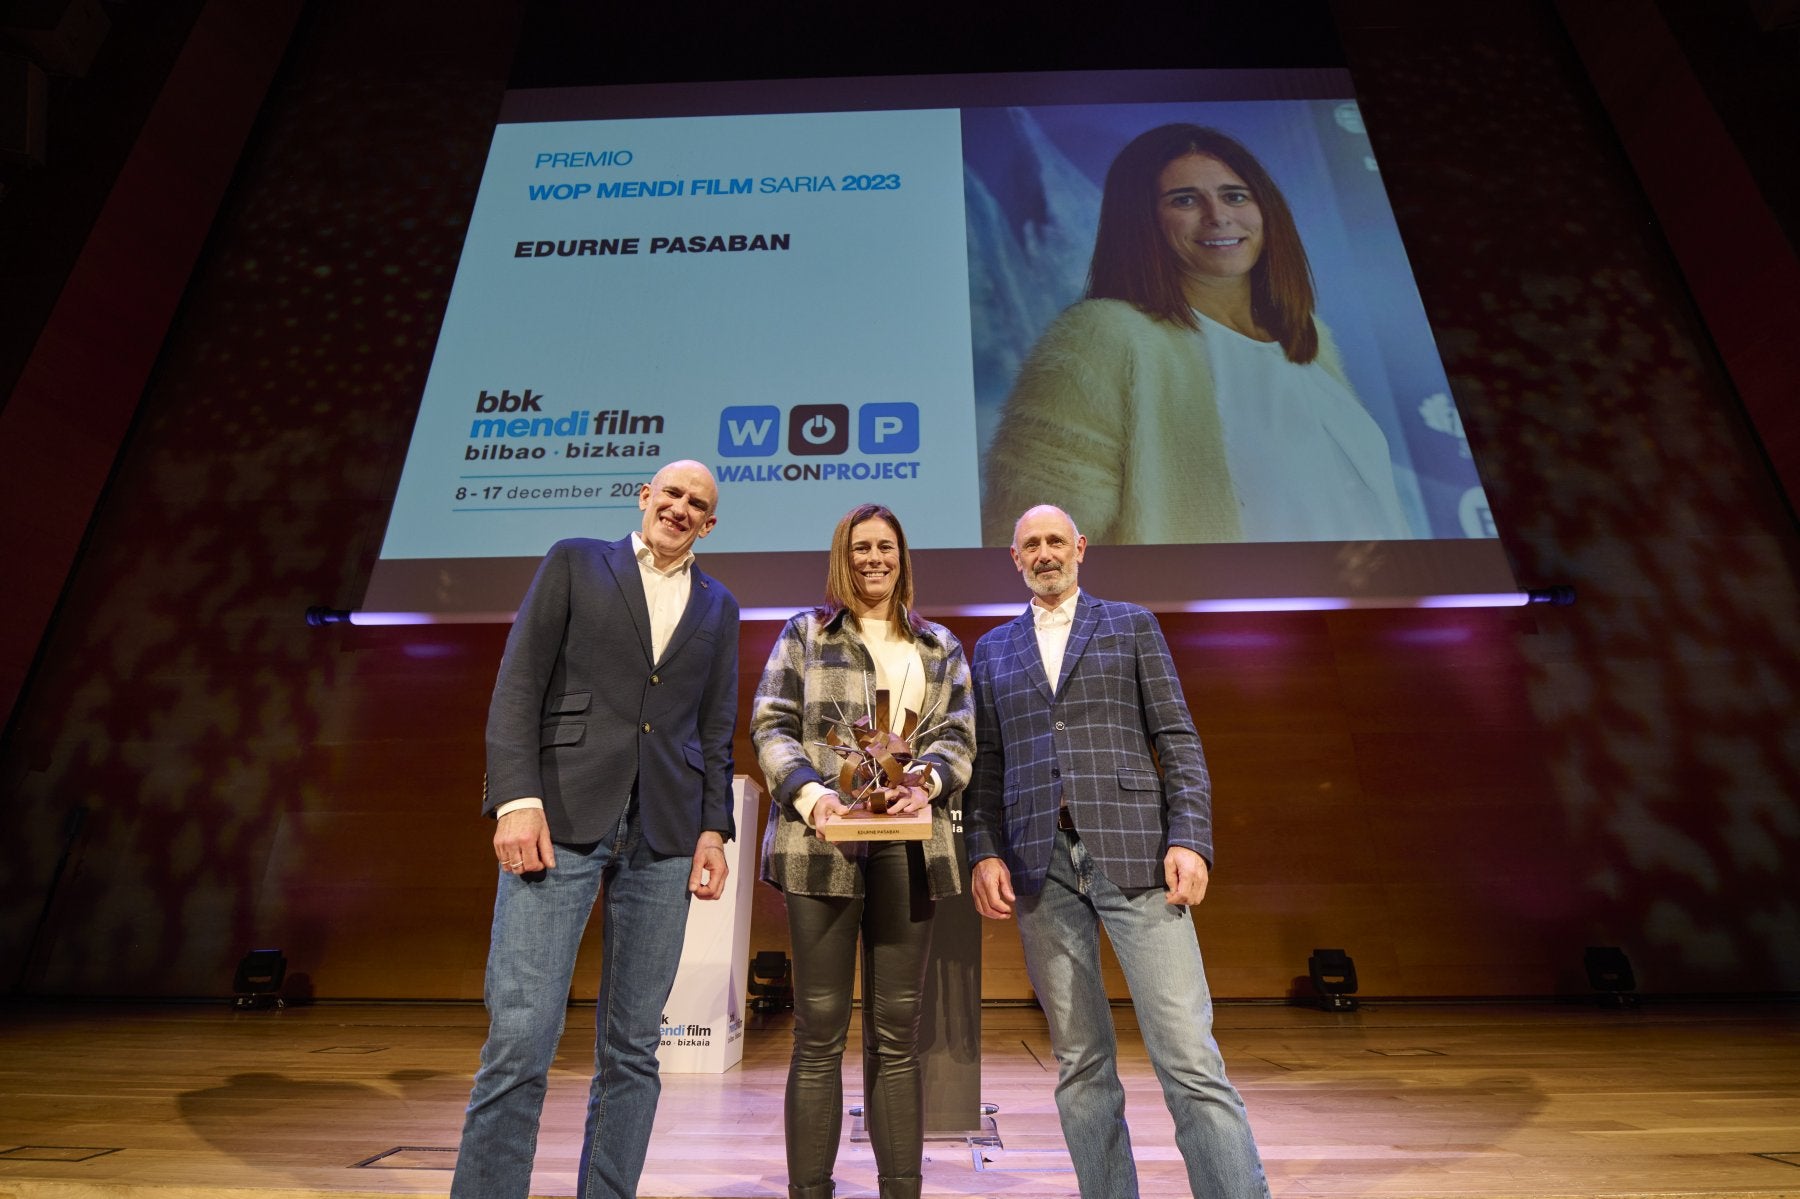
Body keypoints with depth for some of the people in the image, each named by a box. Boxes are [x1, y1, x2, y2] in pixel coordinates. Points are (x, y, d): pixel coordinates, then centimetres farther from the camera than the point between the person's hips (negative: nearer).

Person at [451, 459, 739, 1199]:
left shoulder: (718, 608, 16)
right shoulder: (574, 562, 8)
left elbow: (717, 729, 13)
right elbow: (518, 686, 0)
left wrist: (714, 828, 3)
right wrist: (517, 799, -10)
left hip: (664, 835, 3)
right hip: (561, 818, -2)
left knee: (632, 1048, 9)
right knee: (521, 1036, -4)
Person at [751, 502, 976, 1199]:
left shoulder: (941, 647, 16)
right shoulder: (804, 633, 11)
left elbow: (957, 736, 8)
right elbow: (770, 726, 2)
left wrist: (924, 783, -13)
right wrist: (811, 793, -15)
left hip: (907, 843, 2)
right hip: (822, 840, -2)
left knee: (897, 1032, 9)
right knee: (820, 1031, 4)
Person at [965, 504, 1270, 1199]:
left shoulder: (1131, 625, 11)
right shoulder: (993, 650, 16)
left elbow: (1177, 739, 5)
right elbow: (987, 763, 12)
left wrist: (1189, 838, -7)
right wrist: (985, 853, 1)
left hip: (1132, 852, -2)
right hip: (1040, 866, 2)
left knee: (1188, 1056, -4)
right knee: (1080, 1064, 10)